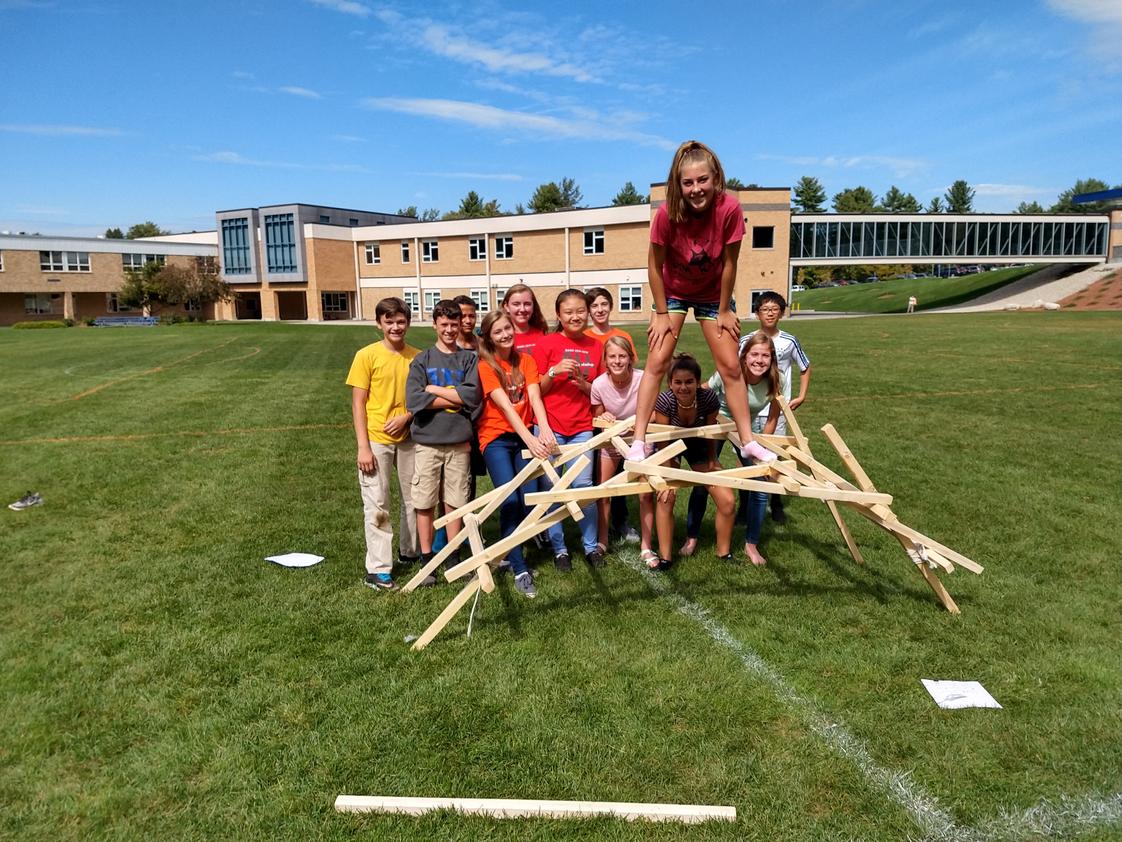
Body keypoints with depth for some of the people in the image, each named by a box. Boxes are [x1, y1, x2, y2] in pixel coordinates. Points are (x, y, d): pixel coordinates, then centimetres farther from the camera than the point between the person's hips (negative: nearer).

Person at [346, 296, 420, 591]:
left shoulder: (417, 357, 3)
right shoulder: (367, 356, -5)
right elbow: (358, 404, -6)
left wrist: (406, 417, -12)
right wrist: (363, 446, -11)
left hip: (409, 438, 4)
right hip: (376, 440, -4)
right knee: (377, 505, -1)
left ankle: (410, 551, 34)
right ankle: (378, 569, 6)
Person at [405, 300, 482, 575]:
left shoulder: (469, 359, 7)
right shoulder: (422, 360, 5)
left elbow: (473, 396, -9)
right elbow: (413, 400, -10)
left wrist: (434, 389, -8)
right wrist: (455, 400, -9)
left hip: (459, 441, 1)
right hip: (427, 441, 0)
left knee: (454, 502, 7)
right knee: (424, 503, 3)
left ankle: (453, 556, 19)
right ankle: (426, 558, 16)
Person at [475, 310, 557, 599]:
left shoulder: (526, 361, 4)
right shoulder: (486, 366, -8)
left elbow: (535, 397, -11)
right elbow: (505, 404, -21)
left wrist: (544, 429, -30)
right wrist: (529, 439, -33)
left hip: (524, 436, 4)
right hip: (496, 437, -4)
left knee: (527, 500, -1)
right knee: (510, 501, -15)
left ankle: (509, 551, 23)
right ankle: (520, 570, -8)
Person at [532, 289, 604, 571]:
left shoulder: (595, 346, 8)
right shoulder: (546, 343, -2)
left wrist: (584, 385, -6)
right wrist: (554, 371, -17)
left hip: (581, 427, 2)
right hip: (550, 426, -2)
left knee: (583, 485, -4)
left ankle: (592, 545, 13)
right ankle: (559, 548, 16)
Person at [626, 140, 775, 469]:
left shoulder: (729, 208, -28)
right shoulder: (667, 213, -28)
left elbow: (729, 263, -19)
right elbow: (655, 265, -17)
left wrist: (725, 310, -10)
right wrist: (661, 314, -12)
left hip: (713, 293, 1)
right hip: (673, 292, -1)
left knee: (730, 366, 2)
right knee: (657, 362, -9)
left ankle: (747, 441, 13)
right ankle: (638, 441, -4)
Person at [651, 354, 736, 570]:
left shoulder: (708, 398, -30)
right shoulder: (664, 400, -32)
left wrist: (712, 460, -1)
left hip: (698, 447, 1)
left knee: (727, 502, -6)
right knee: (665, 497, -19)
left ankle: (724, 553, 16)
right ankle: (665, 558, -4)